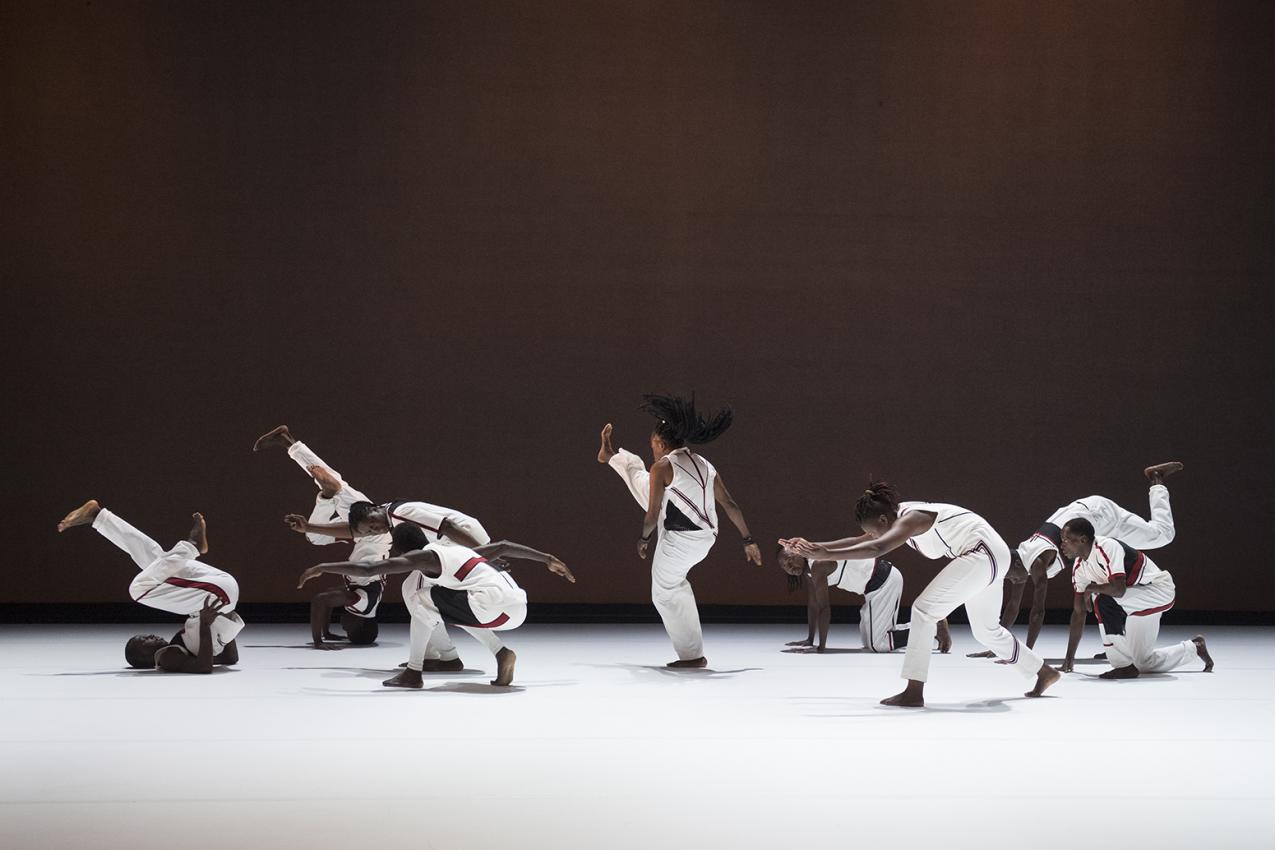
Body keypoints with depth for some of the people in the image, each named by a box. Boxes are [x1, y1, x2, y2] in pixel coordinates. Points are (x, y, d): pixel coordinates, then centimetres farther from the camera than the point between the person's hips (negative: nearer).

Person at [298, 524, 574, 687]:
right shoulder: (454, 550, 26)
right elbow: (503, 546, 30)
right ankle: (501, 654, 16)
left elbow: (366, 569, -2)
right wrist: (548, 559, 38)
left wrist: (321, 568, 8)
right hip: (517, 611, 8)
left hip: (492, 607, -8)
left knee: (420, 598, 7)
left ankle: (414, 672, 8)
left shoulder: (423, 556, 3)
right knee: (454, 604, 33)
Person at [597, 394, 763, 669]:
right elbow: (732, 506, 2)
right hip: (704, 536, 8)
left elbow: (652, 515, -17)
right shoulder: (705, 466, 3)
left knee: (667, 592, 10)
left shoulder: (662, 467, -17)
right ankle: (610, 456, 54)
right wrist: (748, 541, 6)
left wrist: (644, 538, 2)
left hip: (679, 541, -8)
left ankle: (692, 655, 14)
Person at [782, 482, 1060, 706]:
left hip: (983, 553, -11)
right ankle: (1044, 672, 39)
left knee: (925, 609, -16)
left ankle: (914, 691, -18)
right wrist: (815, 547, 3)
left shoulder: (911, 519, -23)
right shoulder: (900, 518, 5)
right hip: (990, 556, 11)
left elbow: (877, 548, -40)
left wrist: (827, 555, -45)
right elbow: (858, 541, 11)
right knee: (986, 630, 23)